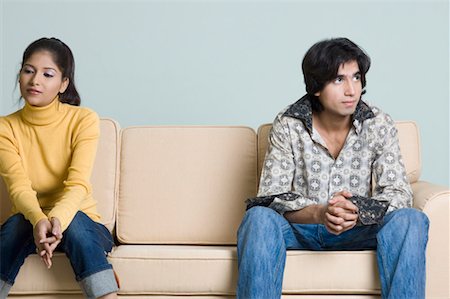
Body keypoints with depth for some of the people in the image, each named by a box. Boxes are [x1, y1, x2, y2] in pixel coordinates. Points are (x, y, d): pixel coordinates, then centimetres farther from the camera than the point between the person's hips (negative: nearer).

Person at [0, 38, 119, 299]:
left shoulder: (84, 120, -8)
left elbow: (78, 185, -20)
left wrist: (58, 219, -41)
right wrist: (38, 220, -39)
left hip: (83, 222, -1)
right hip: (28, 224, 1)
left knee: (74, 221, -35)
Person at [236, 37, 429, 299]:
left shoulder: (379, 125, -5)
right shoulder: (288, 126, -9)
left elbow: (400, 192, -11)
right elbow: (271, 196, -14)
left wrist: (358, 212, -32)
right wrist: (318, 213, -34)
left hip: (358, 231, 1)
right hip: (301, 227, -1)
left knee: (411, 221, -27)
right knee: (259, 218, -32)